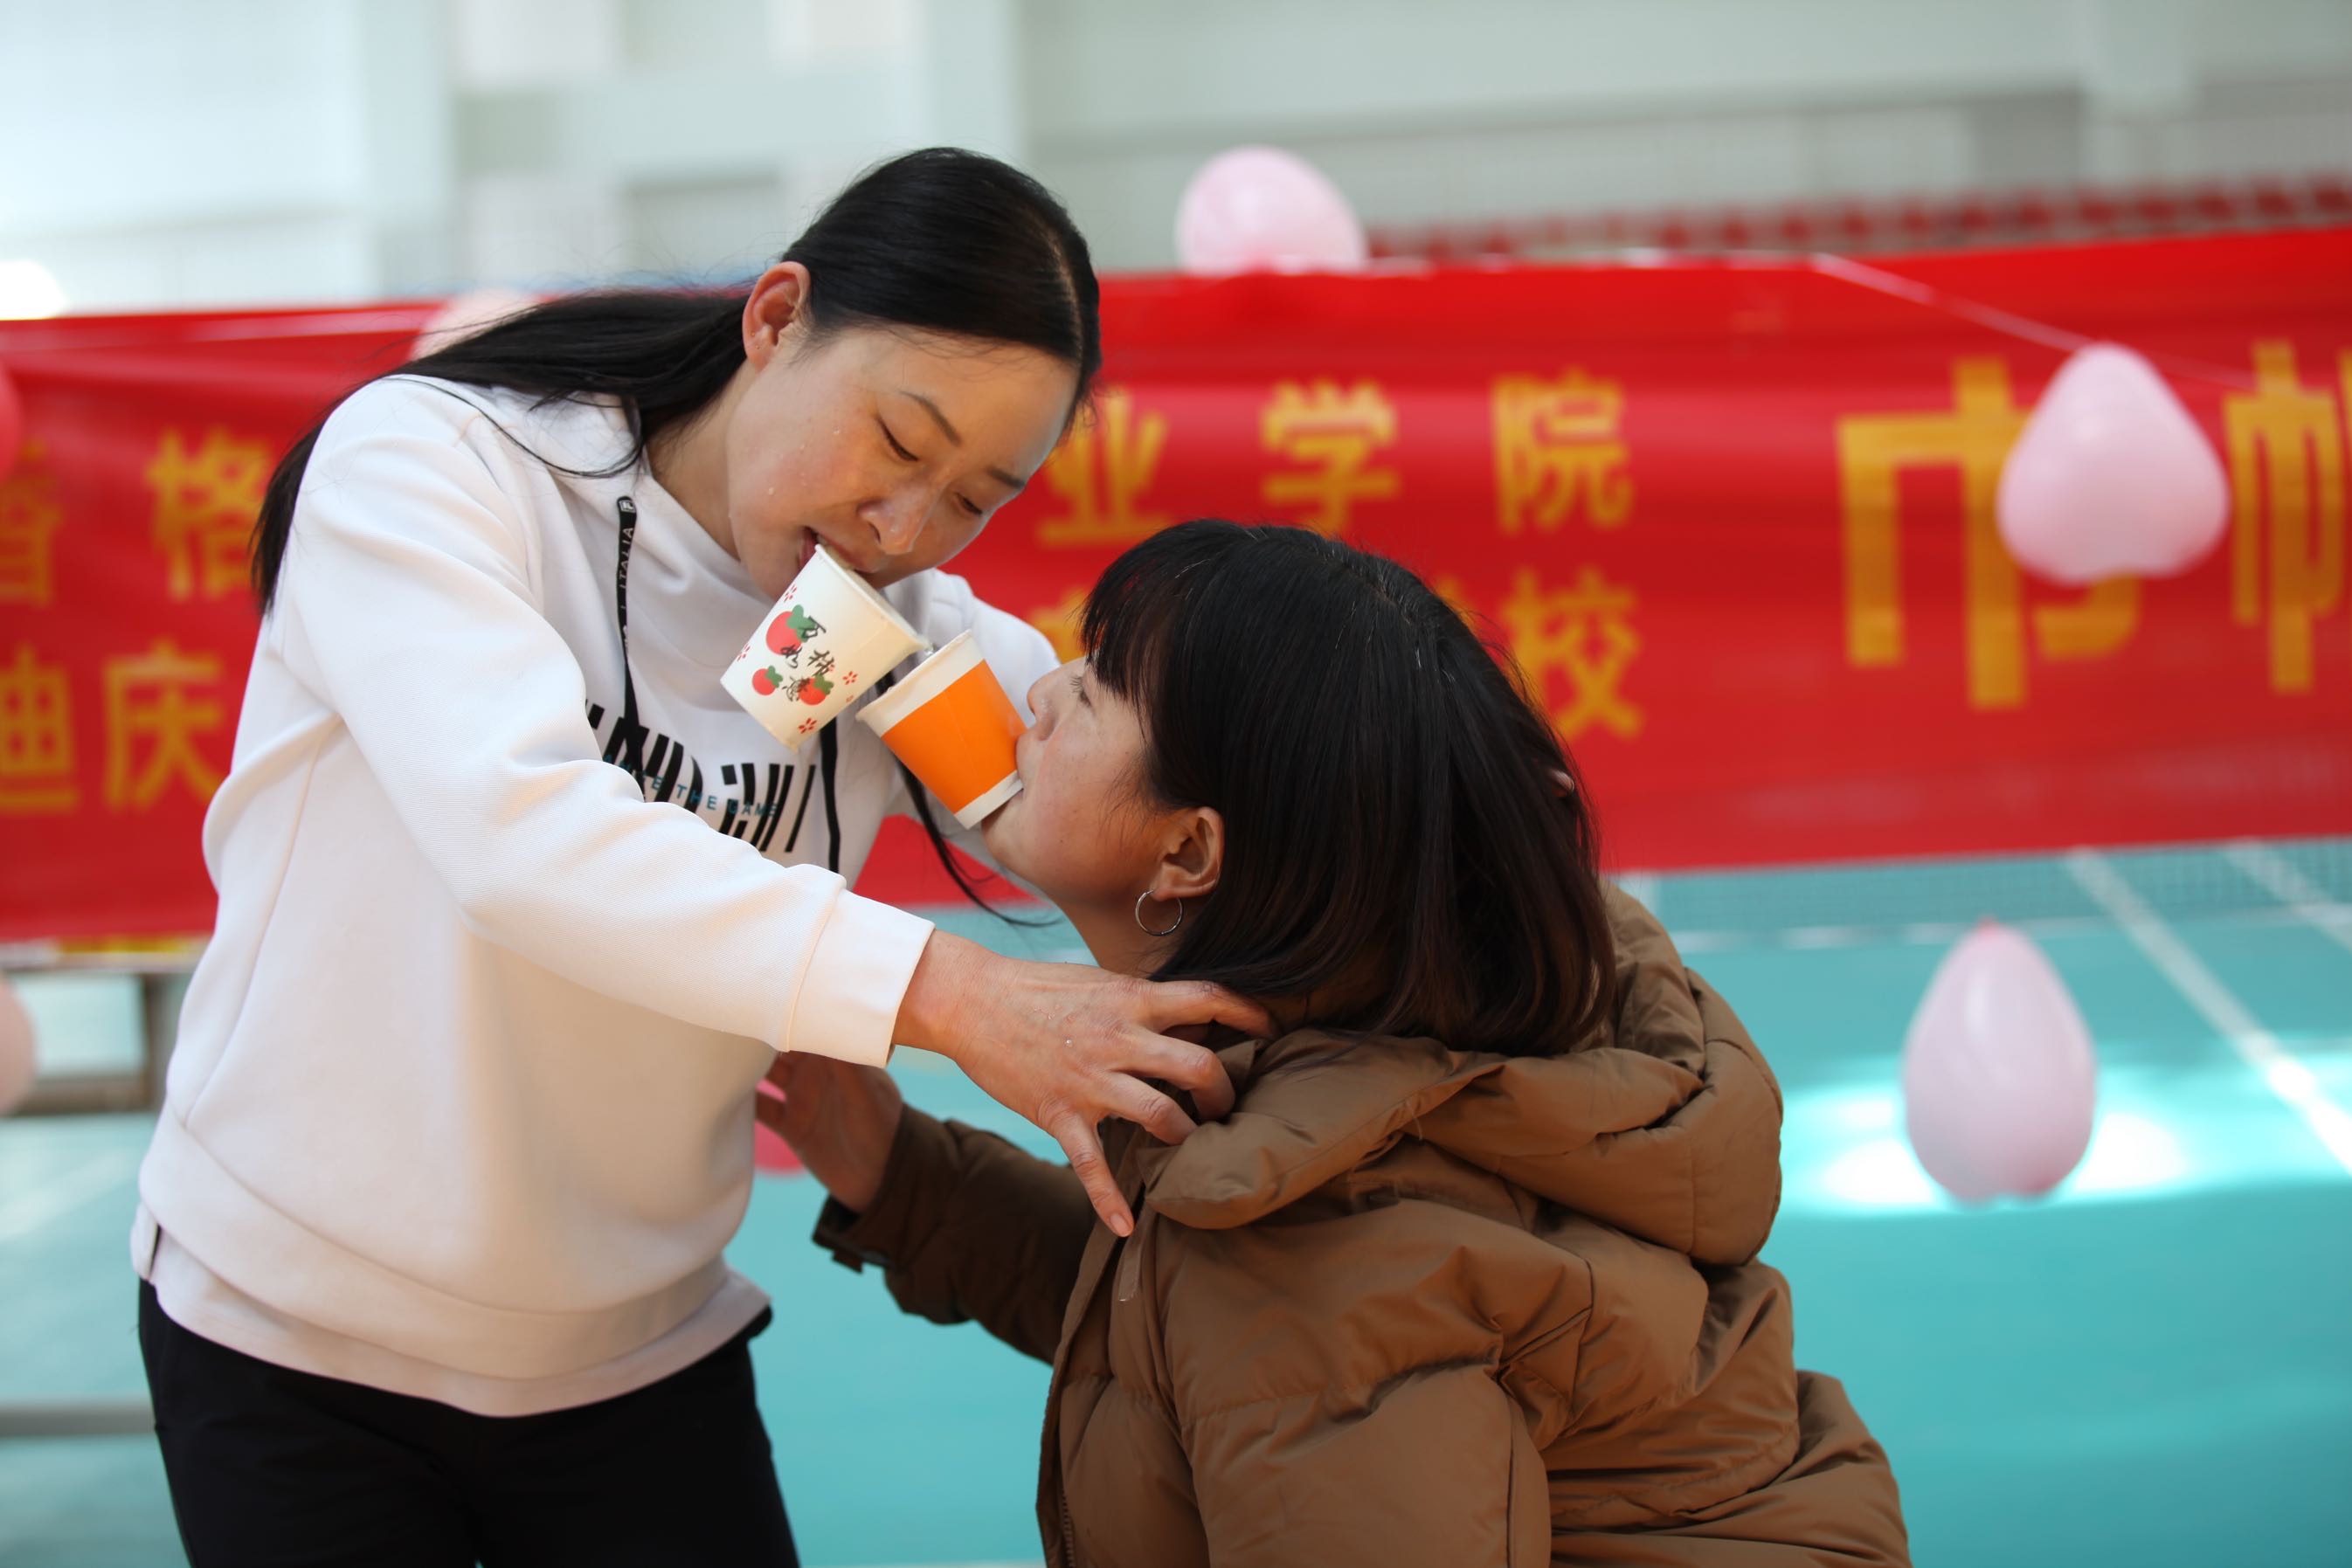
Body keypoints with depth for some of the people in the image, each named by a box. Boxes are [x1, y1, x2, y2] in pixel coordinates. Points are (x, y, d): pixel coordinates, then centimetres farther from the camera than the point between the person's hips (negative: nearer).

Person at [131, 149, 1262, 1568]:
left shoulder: (915, 634, -3)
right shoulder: (427, 459, -18)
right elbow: (513, 826, -33)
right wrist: (939, 988, -41)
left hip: (639, 1356, 4)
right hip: (291, 1340, -3)